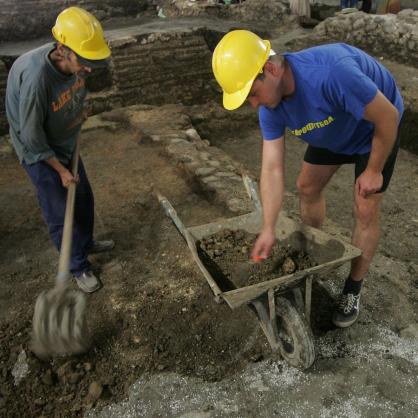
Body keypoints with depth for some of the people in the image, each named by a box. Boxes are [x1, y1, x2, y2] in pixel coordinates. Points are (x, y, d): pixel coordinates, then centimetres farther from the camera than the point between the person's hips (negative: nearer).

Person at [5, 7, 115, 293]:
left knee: (84, 198, 20)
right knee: (60, 214, 5)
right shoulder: (36, 77, -36)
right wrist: (60, 169, -18)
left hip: (66, 144, 7)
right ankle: (79, 267, 25)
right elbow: (31, 135, -26)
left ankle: (86, 243, 44)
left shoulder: (72, 62, -15)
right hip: (40, 153, -7)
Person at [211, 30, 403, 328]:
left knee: (365, 211, -6)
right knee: (307, 188, 10)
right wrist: (269, 230, -24)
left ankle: (353, 290, 14)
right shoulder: (270, 106, -21)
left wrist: (373, 171, -19)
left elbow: (388, 116, -31)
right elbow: (272, 168, -21)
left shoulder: (330, 73, -44)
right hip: (333, 132, 6)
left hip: (376, 128, -6)